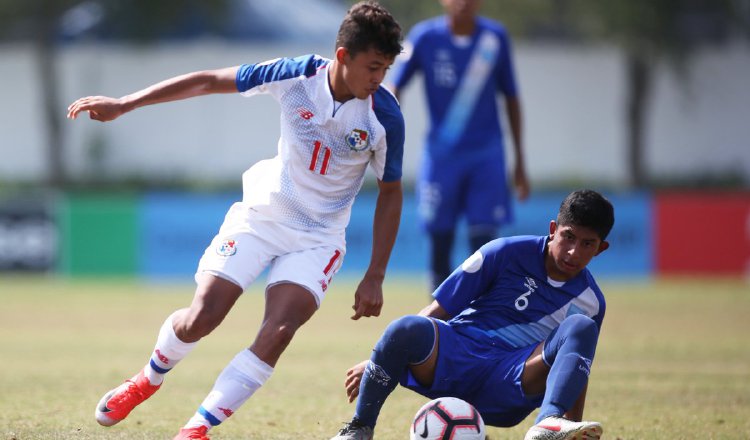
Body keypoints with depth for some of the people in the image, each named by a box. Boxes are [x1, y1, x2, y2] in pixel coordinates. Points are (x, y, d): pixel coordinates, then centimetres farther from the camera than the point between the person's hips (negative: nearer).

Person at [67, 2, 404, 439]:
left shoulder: (385, 116, -18)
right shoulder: (298, 76, -17)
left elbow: (390, 193, -5)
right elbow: (209, 82, -6)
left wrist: (374, 279, -7)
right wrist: (122, 105, -6)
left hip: (318, 236, -1)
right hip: (262, 212, 1)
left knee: (278, 332, -21)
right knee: (200, 318, -6)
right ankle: (148, 380, 27)